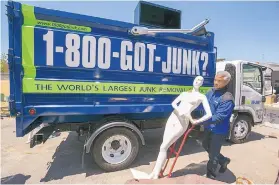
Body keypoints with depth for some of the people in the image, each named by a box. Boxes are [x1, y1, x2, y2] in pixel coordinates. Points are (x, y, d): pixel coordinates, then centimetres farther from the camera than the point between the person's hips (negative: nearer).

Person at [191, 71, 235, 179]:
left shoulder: (227, 99, -27)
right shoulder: (211, 91, -2)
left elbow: (218, 117, -30)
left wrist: (199, 122, -33)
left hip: (219, 131, -8)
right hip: (209, 128, 8)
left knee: (213, 155, 9)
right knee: (206, 146, 27)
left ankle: (210, 176, 33)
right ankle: (224, 160, 50)